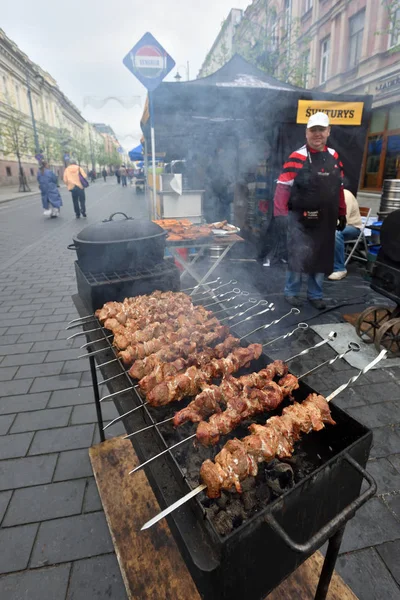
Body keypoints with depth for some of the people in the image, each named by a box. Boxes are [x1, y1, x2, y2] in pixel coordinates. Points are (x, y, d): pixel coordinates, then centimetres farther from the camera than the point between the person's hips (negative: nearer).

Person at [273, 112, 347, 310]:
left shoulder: (333, 156, 11)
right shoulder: (297, 158, -7)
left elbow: (339, 188, 17)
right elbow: (282, 187, -13)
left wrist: (341, 214, 15)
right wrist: (280, 214, -23)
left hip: (326, 220, 6)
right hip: (301, 219, -6)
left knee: (322, 258, 11)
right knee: (298, 257, -1)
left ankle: (315, 295, 26)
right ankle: (291, 292, 19)